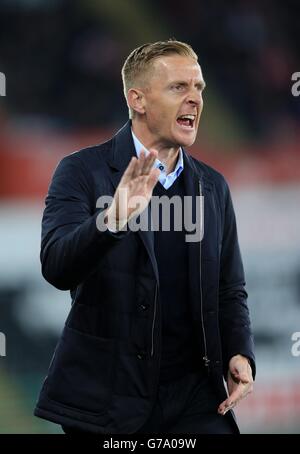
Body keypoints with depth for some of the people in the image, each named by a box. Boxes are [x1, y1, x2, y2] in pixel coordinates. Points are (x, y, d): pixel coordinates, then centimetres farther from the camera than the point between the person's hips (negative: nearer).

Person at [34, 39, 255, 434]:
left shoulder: (213, 187, 11)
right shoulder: (82, 172, -4)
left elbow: (229, 292, 15)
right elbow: (57, 267, -17)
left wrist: (240, 355, -4)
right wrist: (113, 219, -35)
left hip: (194, 399, 4)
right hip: (106, 399, -4)